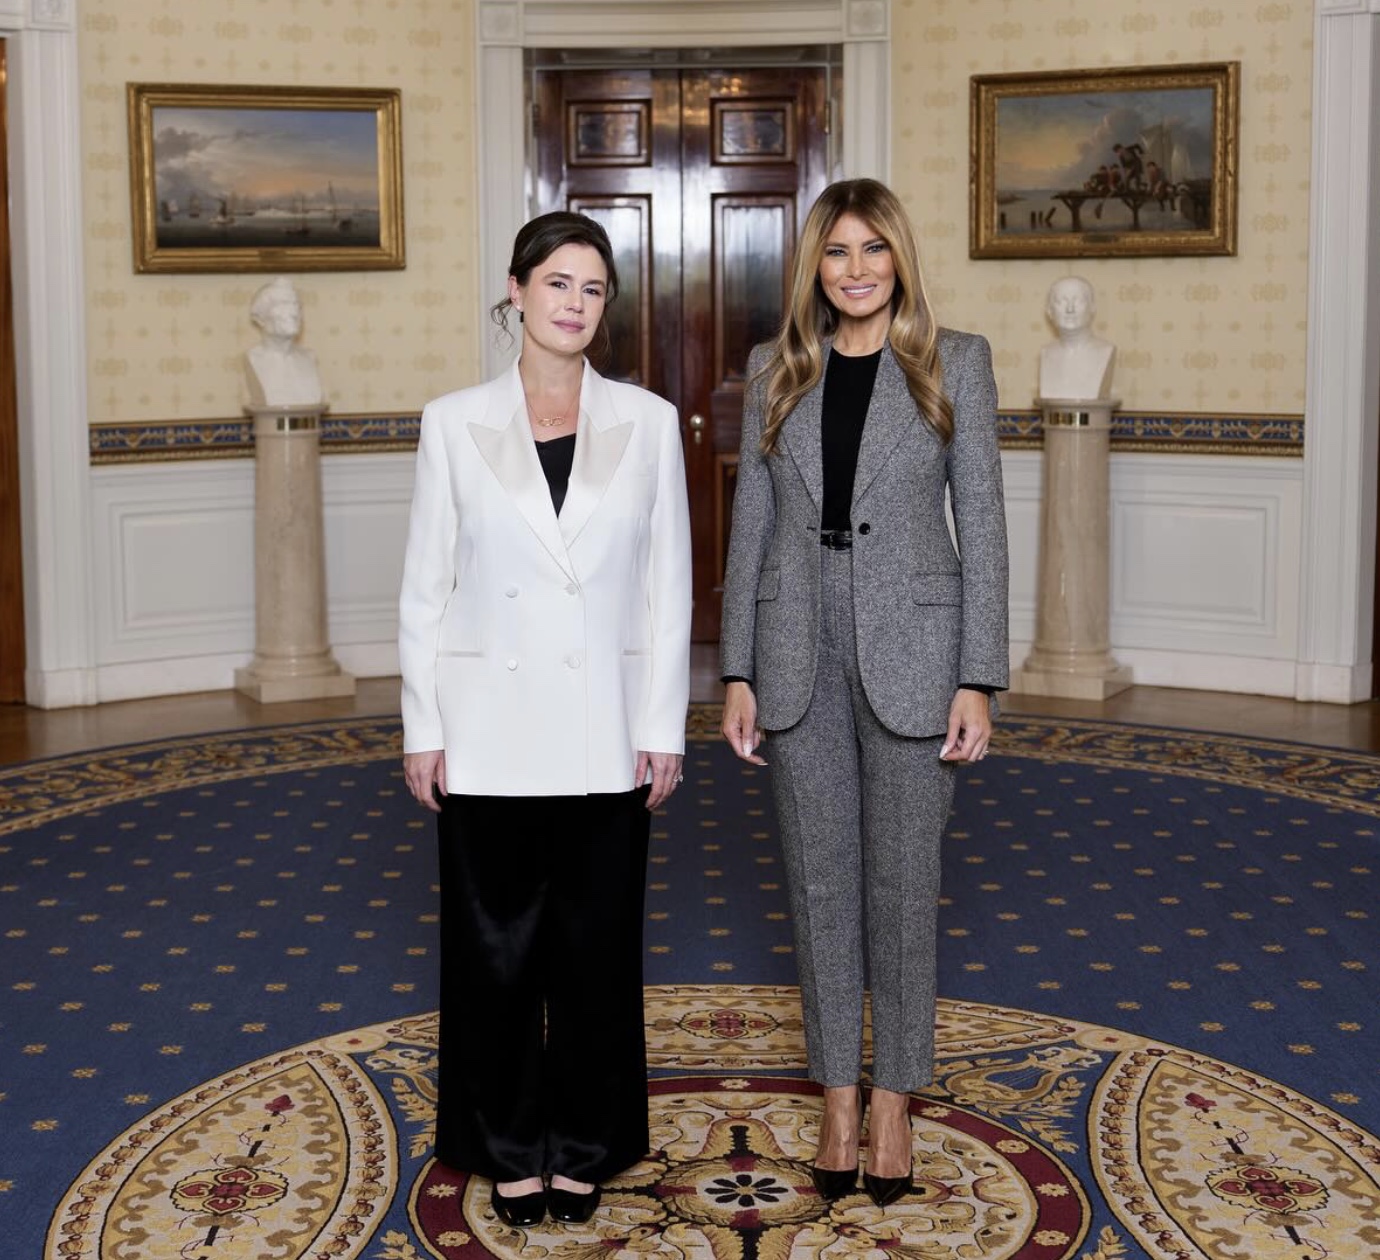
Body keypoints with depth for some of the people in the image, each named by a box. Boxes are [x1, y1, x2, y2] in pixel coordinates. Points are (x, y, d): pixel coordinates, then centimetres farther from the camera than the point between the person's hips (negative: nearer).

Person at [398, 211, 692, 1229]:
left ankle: (583, 1144, 26)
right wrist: (423, 729, -2)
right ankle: (511, 1145, 25)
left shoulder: (647, 421, 1)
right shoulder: (455, 423, -1)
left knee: (597, 942, 9)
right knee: (495, 943, 8)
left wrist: (664, 728, -1)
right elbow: (426, 587, 1)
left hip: (604, 732, 1)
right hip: (490, 729, 0)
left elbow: (668, 585, 2)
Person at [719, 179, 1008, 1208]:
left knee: (902, 883, 5)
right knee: (821, 882, 9)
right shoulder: (777, 371, 7)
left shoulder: (955, 362, -1)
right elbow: (752, 525, 8)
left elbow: (982, 522, -2)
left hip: (910, 654, -2)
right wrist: (738, 672, 3)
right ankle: (839, 1097, 22)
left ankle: (894, 1098, 20)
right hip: (799, 658, 3)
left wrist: (979, 680, -8)